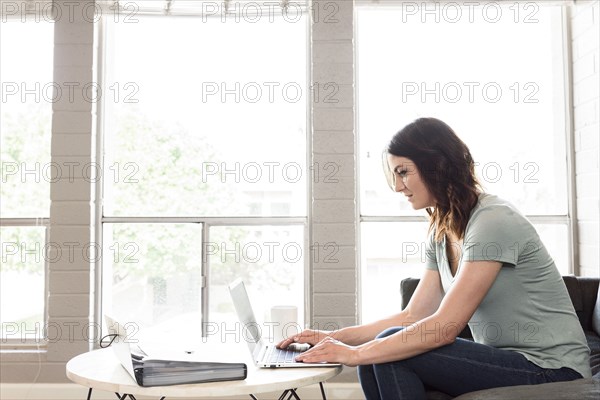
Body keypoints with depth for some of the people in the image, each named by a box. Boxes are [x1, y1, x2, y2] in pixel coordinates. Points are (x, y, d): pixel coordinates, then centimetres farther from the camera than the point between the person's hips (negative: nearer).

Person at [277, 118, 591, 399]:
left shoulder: (494, 222, -19)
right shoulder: (440, 235, 7)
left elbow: (443, 327, -23)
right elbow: (413, 316, 6)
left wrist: (354, 353, -20)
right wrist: (333, 337, -1)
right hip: (502, 361, 7)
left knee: (391, 350, -19)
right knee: (382, 351, -8)